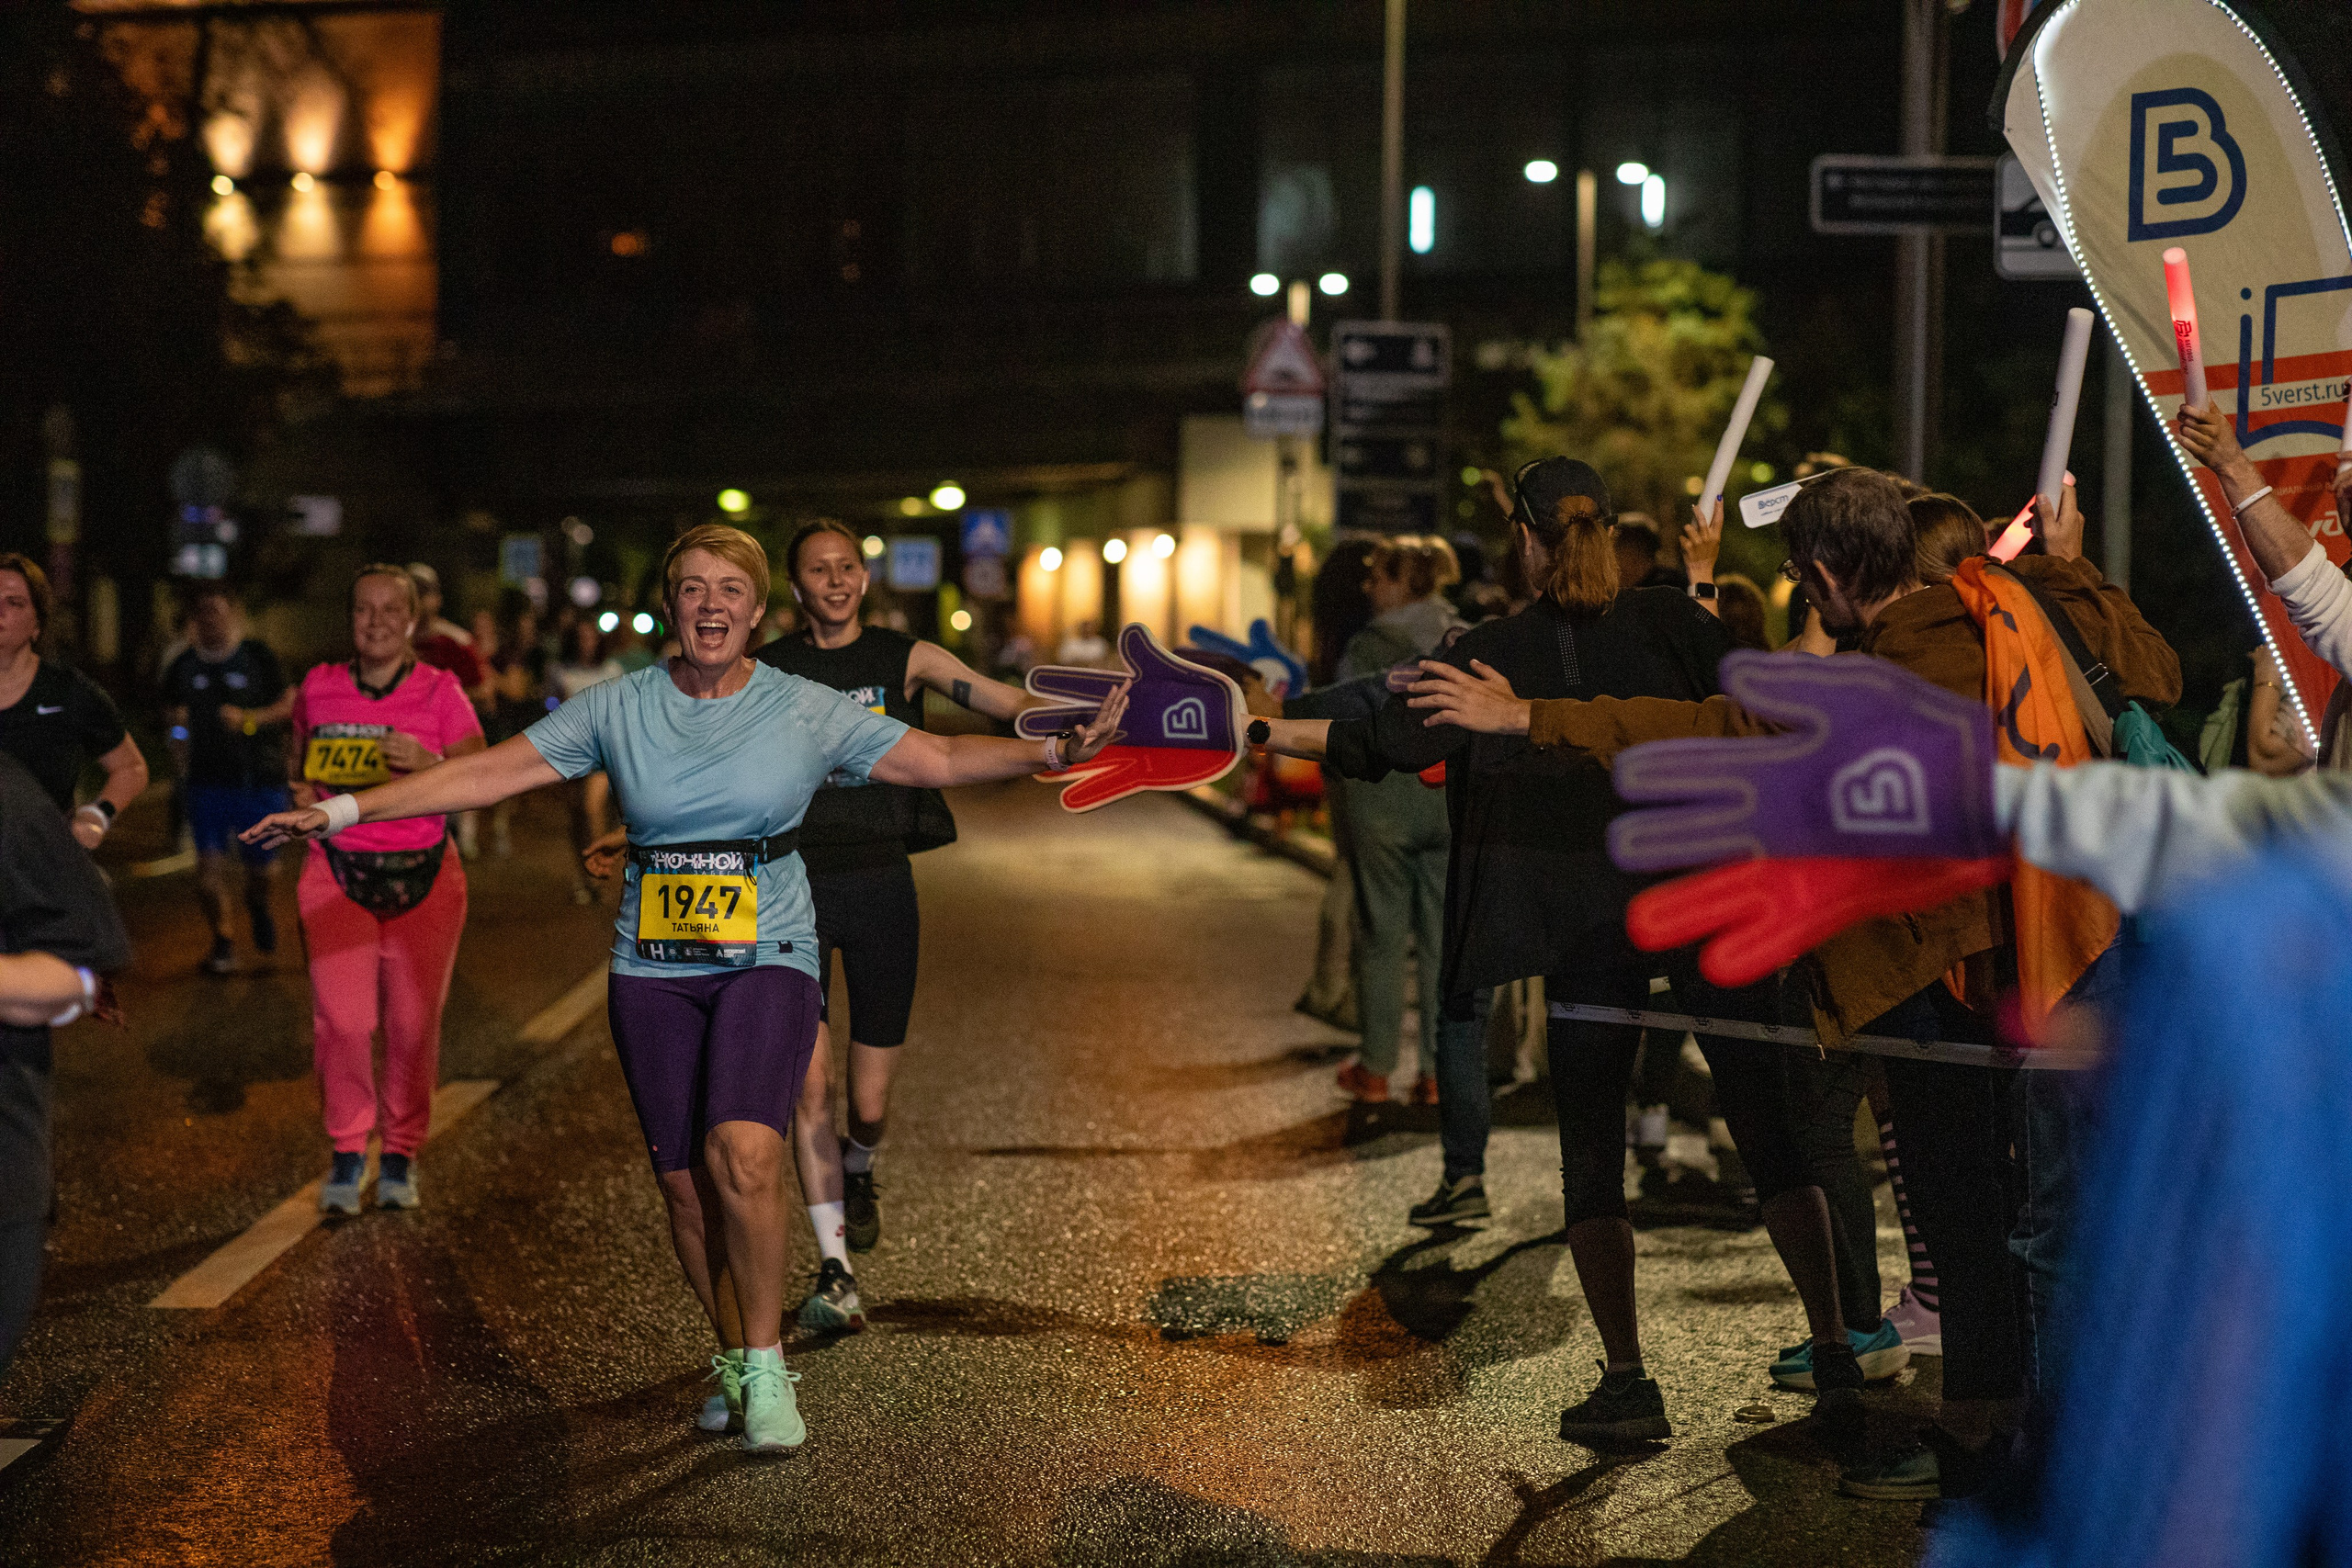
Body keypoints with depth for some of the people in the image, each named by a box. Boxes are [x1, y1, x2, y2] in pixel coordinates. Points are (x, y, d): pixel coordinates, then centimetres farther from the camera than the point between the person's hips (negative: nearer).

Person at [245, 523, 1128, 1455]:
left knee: (742, 1159, -22)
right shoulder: (617, 709, 4)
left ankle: (765, 1371, -6)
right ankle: (733, 1357, 26)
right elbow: (490, 773, 3)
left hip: (767, 962, -2)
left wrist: (1054, 752, -14)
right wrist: (341, 811, -2)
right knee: (684, 1186, 4)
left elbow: (938, 759, 0)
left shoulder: (806, 711, 1)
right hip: (653, 969, 2)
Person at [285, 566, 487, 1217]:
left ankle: (401, 1153, 20)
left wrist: (429, 765, -21)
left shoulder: (441, 692, 0)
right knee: (342, 1019, -9)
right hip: (337, 872, 1)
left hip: (424, 874, -1)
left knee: (414, 1022, 2)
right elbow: (297, 759, 24)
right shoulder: (318, 688, 7)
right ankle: (348, 1152, 10)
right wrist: (300, 791, 2)